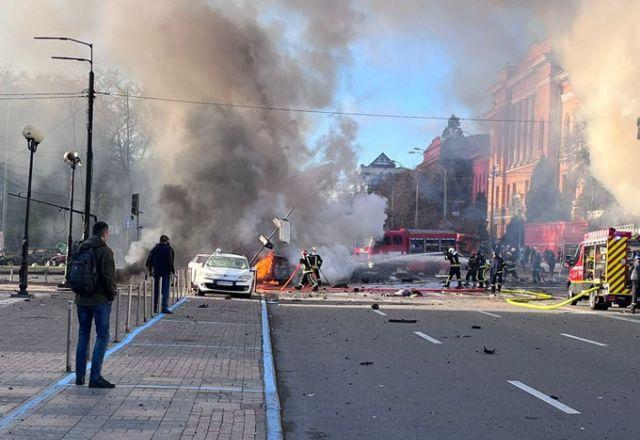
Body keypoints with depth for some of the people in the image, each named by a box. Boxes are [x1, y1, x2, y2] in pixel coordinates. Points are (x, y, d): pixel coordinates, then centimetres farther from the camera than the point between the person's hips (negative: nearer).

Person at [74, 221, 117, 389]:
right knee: (102, 337, -1)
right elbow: (108, 275, -18)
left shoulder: (81, 248, 9)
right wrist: (112, 293, -4)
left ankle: (80, 376, 17)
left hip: (81, 299, 7)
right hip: (100, 300, -7)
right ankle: (95, 377, -6)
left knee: (83, 336, 14)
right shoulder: (105, 251, -12)